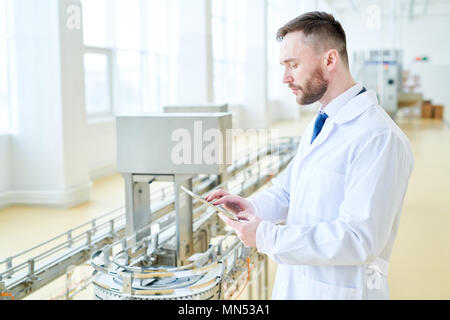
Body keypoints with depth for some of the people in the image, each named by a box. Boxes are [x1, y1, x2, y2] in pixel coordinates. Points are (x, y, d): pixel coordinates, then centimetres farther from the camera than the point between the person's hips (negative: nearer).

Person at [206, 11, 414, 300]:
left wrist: (265, 236, -23)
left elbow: (359, 239, -26)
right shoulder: (317, 129, 9)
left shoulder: (379, 138, -22)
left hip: (340, 289, -8)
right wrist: (251, 206, -6)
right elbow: (287, 192, 15)